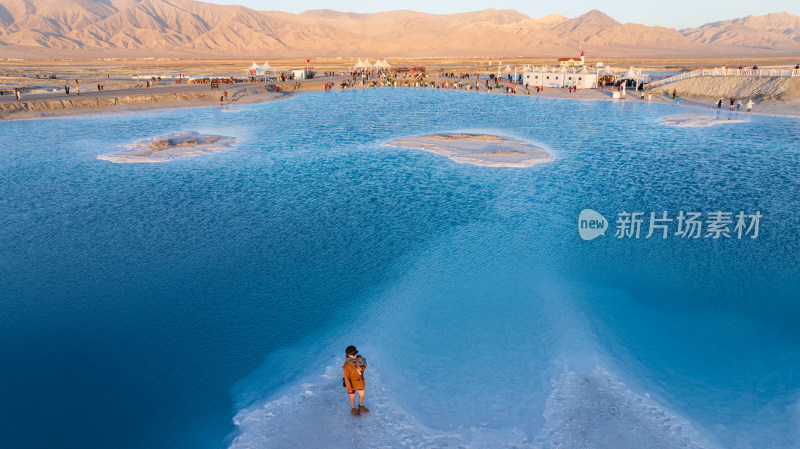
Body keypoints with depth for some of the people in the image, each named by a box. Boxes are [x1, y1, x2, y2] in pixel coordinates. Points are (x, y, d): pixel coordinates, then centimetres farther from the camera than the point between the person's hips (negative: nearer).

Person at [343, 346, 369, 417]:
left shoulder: (357, 359, -18)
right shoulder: (346, 365, -32)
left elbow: (364, 366, -1)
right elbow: (346, 377, -22)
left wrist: (360, 369, -24)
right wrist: (349, 388, -14)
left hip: (359, 380, 5)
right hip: (352, 382, -5)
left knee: (362, 395, 19)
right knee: (352, 397, 18)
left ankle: (361, 407, 45)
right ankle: (353, 410, 43)